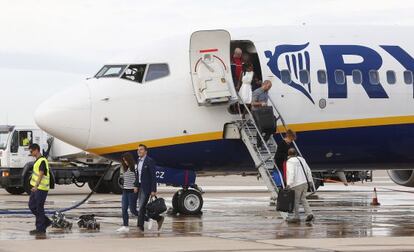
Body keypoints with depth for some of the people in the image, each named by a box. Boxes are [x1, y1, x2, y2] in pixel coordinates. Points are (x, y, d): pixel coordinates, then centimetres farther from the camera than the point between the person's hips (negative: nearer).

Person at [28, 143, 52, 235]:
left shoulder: (42, 161, -16)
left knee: (39, 208, -5)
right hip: (36, 188, 10)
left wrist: (36, 186, -37)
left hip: (41, 189, -10)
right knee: (32, 206, 13)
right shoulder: (37, 160, 16)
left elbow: (41, 175, -27)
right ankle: (46, 221, 22)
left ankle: (40, 229, 2)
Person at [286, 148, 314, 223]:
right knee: (302, 199, 18)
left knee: (295, 201, 2)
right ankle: (309, 214, 7)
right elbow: (308, 170, 16)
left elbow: (291, 173, -22)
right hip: (305, 183, 8)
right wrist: (310, 181, 21)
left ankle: (296, 217, 6)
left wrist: (289, 183, -27)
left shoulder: (290, 162, -10)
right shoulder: (301, 159, 13)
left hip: (297, 184, -8)